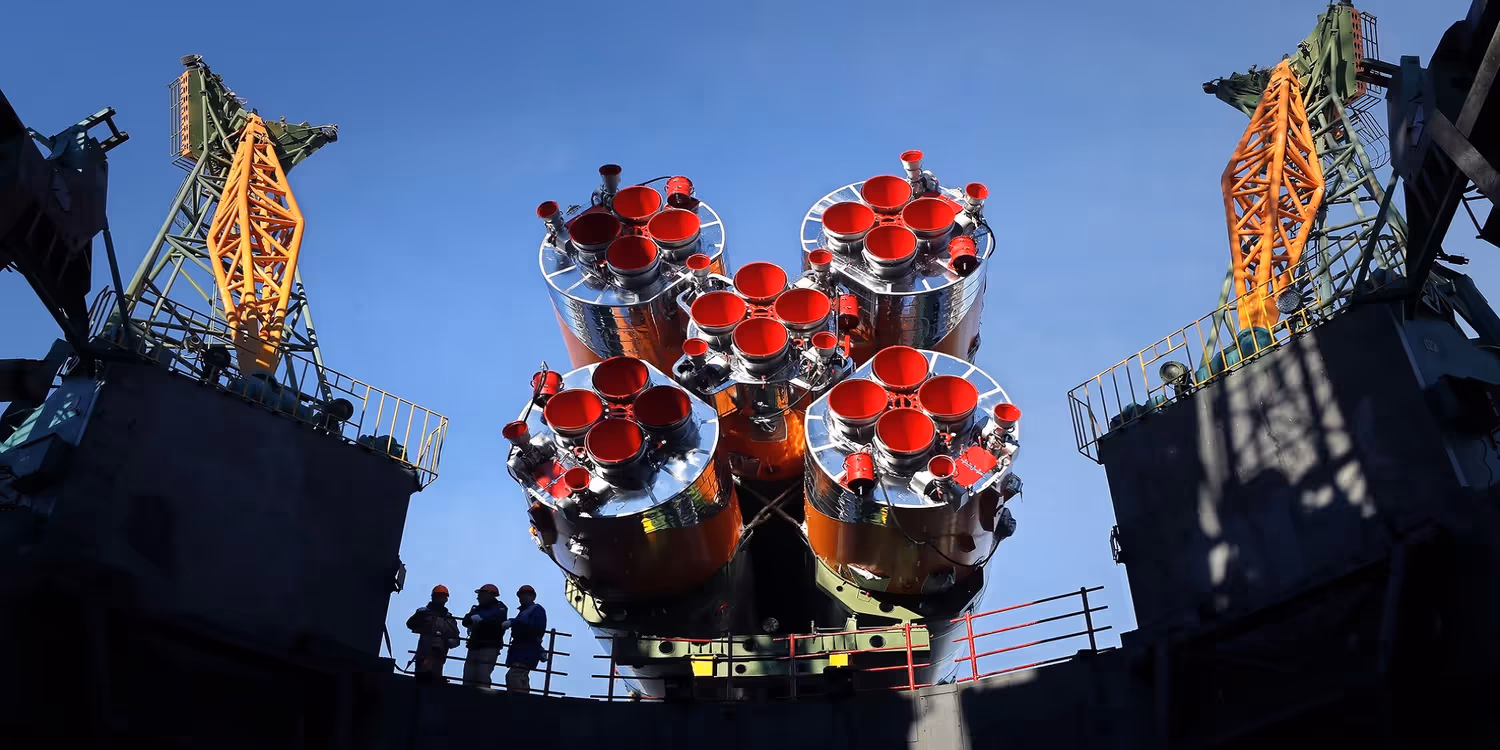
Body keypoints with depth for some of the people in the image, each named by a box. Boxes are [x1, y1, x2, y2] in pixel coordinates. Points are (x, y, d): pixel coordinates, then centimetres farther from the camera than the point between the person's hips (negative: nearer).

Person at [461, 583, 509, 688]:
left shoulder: (499, 608, 1)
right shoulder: (478, 608, 20)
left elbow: (497, 622, -18)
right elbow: (465, 621, 6)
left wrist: (481, 620, -22)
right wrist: (472, 618, -15)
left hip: (489, 648, -7)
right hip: (474, 647, 7)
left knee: (482, 677, -17)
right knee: (468, 678, 3)